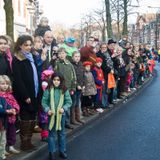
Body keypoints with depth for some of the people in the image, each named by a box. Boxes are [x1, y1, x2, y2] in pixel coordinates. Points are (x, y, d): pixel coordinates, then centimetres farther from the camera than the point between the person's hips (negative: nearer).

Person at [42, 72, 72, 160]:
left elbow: (69, 102, -2)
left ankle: (62, 151, 28)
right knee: (51, 133, 8)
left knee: (61, 133, 14)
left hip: (61, 114, 1)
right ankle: (51, 152, 19)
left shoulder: (64, 90, -5)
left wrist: (64, 108, -18)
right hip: (52, 115, -1)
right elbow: (44, 101, -5)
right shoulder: (48, 90, -7)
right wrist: (47, 110, -18)